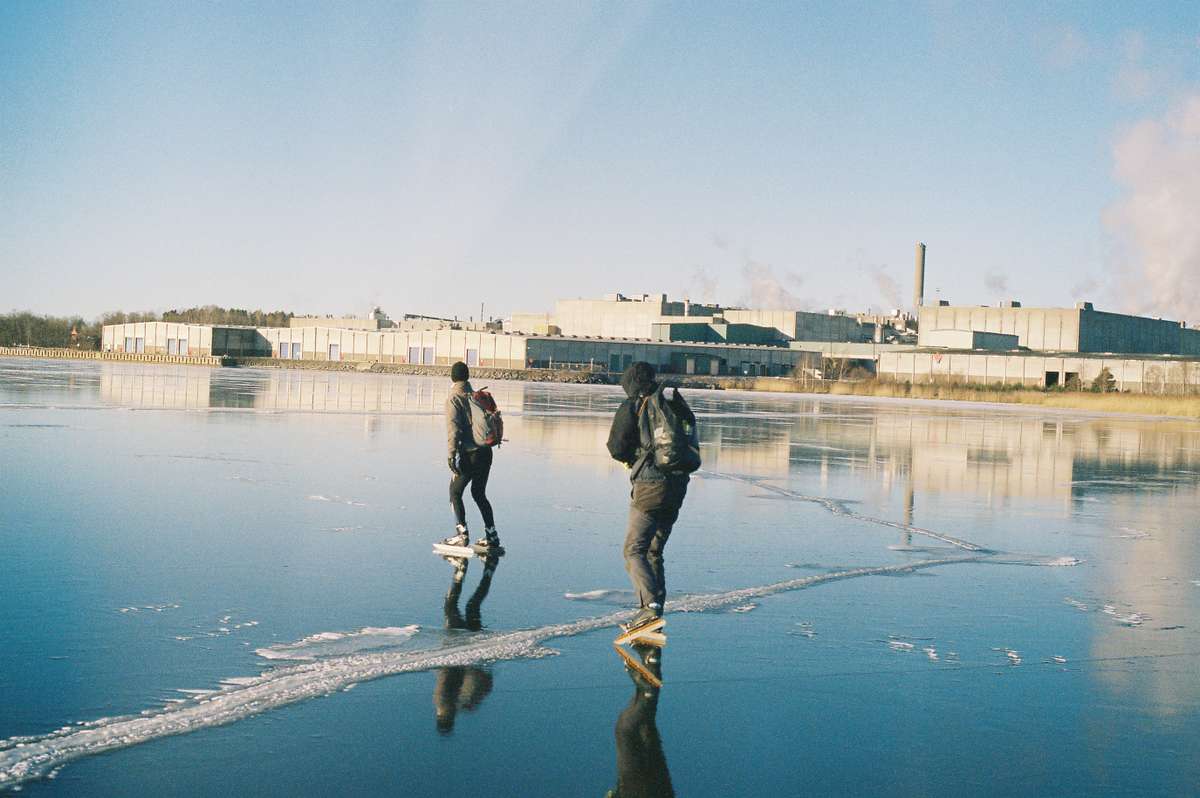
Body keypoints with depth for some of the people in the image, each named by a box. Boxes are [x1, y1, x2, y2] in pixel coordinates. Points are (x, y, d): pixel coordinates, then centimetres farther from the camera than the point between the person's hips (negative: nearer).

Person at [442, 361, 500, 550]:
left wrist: (451, 454, -18)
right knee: (479, 494, 17)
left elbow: (453, 428, -16)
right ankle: (491, 536, 15)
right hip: (486, 452, 6)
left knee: (455, 493, 7)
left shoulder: (454, 399, -7)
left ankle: (462, 534, 0)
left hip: (469, 454, -6)